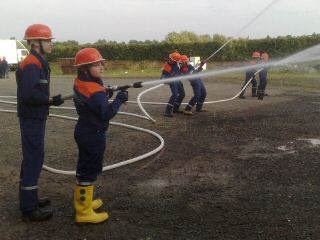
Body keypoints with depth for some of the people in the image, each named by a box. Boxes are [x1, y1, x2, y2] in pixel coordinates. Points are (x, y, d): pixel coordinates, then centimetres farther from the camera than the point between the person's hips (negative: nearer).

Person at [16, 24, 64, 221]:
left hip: (35, 118, 10)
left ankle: (28, 197, 30)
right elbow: (28, 94, -27)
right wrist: (50, 100, -17)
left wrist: (50, 100, 1)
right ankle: (29, 208, 3)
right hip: (32, 119, -10)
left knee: (32, 158, 17)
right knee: (34, 159, -5)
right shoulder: (31, 65, -18)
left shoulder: (39, 63, 13)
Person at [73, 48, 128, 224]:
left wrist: (105, 95, 0)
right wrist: (119, 99, -14)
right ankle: (84, 212, 8)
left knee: (84, 167, 20)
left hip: (85, 131, 10)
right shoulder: (94, 91, -24)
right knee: (90, 171, -1)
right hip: (93, 134, -10)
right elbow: (107, 113, -25)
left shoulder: (80, 84, 3)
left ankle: (82, 201, 35)